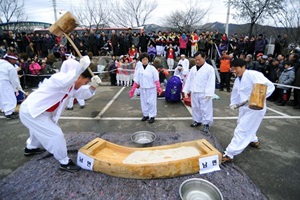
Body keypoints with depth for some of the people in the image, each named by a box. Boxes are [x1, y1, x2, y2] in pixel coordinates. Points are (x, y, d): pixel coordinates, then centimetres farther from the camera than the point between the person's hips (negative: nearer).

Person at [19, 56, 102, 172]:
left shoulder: (72, 87, 5)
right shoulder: (60, 79, -25)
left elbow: (85, 94, 4)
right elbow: (66, 80, -49)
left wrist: (93, 86, -14)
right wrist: (81, 67, -48)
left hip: (37, 110, 10)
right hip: (31, 111, -10)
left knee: (41, 131, 34)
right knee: (56, 134, -13)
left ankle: (30, 148, 62)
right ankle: (64, 163, 3)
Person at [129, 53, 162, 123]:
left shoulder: (152, 68, -6)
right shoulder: (139, 69, 3)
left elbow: (156, 80, -7)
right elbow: (136, 81, 5)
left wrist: (159, 88, -20)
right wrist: (132, 90, 2)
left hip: (151, 89, -3)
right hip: (142, 89, 3)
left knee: (151, 102, 1)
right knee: (144, 102, 11)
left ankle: (152, 116, 14)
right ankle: (146, 115, 27)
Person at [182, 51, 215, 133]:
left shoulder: (209, 68, -8)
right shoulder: (193, 69, 9)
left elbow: (211, 82, -13)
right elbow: (188, 80, 12)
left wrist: (208, 94, -18)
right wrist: (186, 91, 8)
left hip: (204, 93, -5)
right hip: (194, 93, 6)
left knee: (205, 108, 1)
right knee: (195, 107, 15)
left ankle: (206, 124, 13)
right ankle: (197, 120, 32)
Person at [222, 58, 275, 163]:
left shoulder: (254, 74, -18)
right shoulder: (237, 80, 9)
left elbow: (270, 86, -22)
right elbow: (235, 94, 17)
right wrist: (233, 103, -1)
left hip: (255, 108, -9)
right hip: (244, 108, 9)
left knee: (241, 131, -9)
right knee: (248, 127, 28)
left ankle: (229, 154, -3)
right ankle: (254, 141, 57)